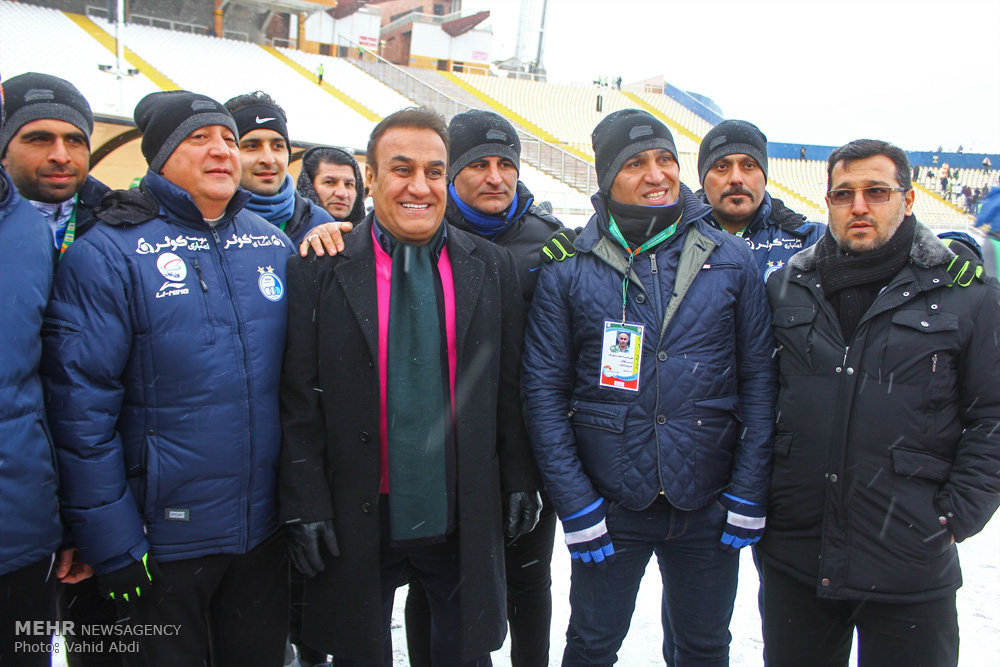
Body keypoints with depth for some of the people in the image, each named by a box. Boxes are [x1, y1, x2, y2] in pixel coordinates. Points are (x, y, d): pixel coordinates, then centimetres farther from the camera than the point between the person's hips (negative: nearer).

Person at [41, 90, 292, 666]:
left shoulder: (276, 245, 3)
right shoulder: (110, 254, -11)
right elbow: (80, 406, -14)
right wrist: (112, 543, -13)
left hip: (264, 530, 4)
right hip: (163, 540, -4)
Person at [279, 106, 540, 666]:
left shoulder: (493, 267, 2)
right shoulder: (321, 269, -4)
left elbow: (511, 385, 4)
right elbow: (299, 399, -6)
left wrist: (520, 479, 3)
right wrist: (306, 505, -8)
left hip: (464, 519, 2)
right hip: (358, 520, -1)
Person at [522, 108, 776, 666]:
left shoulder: (732, 261, -1)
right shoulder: (569, 271, -5)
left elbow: (759, 379, 0)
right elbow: (545, 389, -6)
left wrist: (749, 494, -4)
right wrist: (574, 504, -10)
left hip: (709, 507, 2)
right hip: (608, 506, -1)